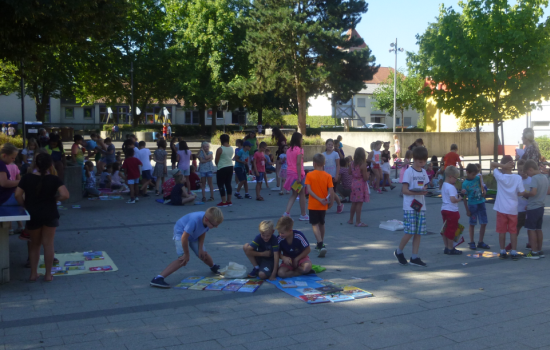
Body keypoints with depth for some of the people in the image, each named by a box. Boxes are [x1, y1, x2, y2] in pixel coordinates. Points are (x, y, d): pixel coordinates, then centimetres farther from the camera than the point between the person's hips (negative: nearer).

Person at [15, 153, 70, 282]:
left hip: (33, 215, 1)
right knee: (48, 244, 5)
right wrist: (55, 198, -1)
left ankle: (33, 274, 18)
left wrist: (25, 206, 5)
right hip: (50, 215, -1)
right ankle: (48, 274, 10)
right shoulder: (54, 179, -9)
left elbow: (18, 195, -9)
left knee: (34, 245, 15)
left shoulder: (27, 178, -5)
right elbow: (65, 195, -19)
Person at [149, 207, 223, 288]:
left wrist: (201, 249, -8)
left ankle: (213, 267, 45)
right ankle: (158, 278, -29)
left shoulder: (210, 220, -21)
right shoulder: (195, 221, -42)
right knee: (183, 259, -23)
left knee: (203, 254, 10)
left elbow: (203, 233, -3)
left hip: (194, 236, 7)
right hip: (180, 233, -7)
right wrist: (187, 254, -23)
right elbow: (184, 238, -36)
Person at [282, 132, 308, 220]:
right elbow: (298, 163, -19)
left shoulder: (289, 150, 10)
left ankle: (286, 213, 1)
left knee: (294, 194, 15)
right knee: (302, 194, 6)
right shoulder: (299, 150, -12)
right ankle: (303, 215, 15)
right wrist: (299, 177, -20)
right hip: (297, 173, -7)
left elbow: (287, 162, 10)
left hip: (289, 173, 7)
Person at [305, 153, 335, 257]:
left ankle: (321, 245, -20)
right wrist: (331, 202, 2)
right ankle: (320, 244, 36)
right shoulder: (328, 176, -5)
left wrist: (319, 199, -17)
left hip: (313, 205, -3)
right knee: (321, 223, 21)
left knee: (314, 224, -1)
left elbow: (309, 190, -17)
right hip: (323, 206, 3)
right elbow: (331, 191, -10)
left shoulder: (309, 175, -7)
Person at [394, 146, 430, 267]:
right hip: (410, 206, -6)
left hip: (421, 206, 6)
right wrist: (418, 192, -25)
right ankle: (399, 252, 14)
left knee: (419, 232, 5)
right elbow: (404, 190, -12)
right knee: (410, 232, -9)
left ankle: (414, 257, 12)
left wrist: (424, 190, -4)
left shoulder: (424, 172, 13)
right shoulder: (409, 172, -8)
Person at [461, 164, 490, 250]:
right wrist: (467, 210, -8)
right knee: (472, 224, 5)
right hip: (472, 205, -4)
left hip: (481, 203, 4)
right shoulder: (465, 184, -11)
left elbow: (483, 187, 17)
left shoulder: (477, 178, -1)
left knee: (484, 223, 7)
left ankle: (480, 242, 19)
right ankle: (472, 242, 18)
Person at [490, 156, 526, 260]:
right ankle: (514, 252, 10)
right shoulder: (518, 178, -9)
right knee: (513, 231, 9)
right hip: (513, 209, 1)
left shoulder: (500, 176, -11)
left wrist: (503, 166, -17)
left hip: (501, 208, -1)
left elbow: (492, 164, -3)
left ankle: (503, 252, 13)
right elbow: (521, 193, -6)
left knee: (502, 231, 8)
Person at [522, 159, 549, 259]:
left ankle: (534, 252, 2)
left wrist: (526, 193, -10)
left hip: (532, 208, -8)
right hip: (540, 207, 8)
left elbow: (533, 192, -28)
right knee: (538, 229, 15)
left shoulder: (534, 178, -18)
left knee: (531, 230, 0)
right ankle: (540, 251, 20)